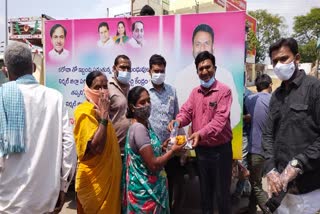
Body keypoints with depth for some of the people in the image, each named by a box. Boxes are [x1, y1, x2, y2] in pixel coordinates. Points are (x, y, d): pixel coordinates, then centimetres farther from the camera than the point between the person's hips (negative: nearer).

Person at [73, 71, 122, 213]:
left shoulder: (98, 110, 9)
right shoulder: (84, 111, -17)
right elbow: (96, 147, -27)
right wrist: (104, 116, -24)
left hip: (108, 177, 9)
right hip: (95, 181, -9)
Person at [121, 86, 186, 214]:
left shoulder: (144, 125, 7)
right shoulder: (139, 128, -23)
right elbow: (153, 164, -24)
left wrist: (163, 146, 4)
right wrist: (173, 151, -14)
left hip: (150, 186, 9)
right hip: (145, 189, -9)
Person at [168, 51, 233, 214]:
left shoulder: (224, 91, -12)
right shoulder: (195, 92, 7)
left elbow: (220, 119, -22)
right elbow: (187, 111, 0)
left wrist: (201, 133, -38)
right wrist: (178, 121, -24)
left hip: (220, 149, -5)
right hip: (200, 149, 5)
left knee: (222, 192, 9)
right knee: (204, 190, 20)